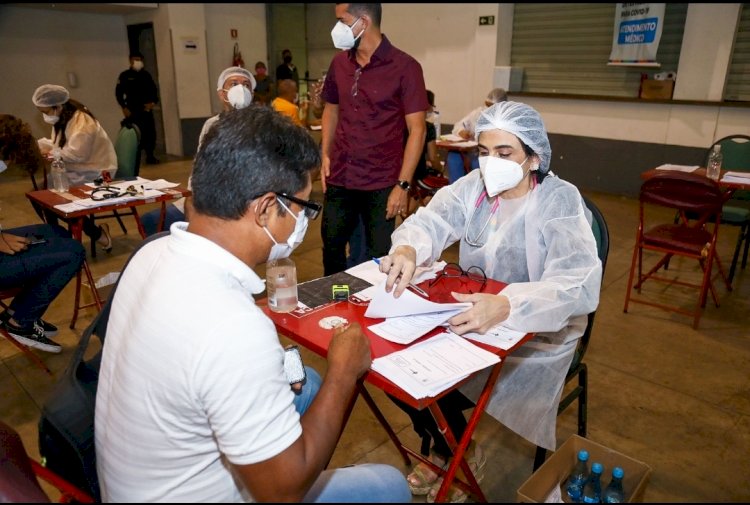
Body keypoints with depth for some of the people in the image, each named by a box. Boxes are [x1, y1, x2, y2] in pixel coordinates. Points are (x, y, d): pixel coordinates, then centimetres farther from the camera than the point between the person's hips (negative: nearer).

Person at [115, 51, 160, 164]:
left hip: (146, 108, 3)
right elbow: (118, 92, 2)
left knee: (150, 132, 0)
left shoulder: (146, 75, 12)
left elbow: (153, 90, 16)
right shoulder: (124, 75, 3)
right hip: (132, 109, -3)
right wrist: (124, 107, -7)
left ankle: (150, 156, 11)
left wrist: (153, 102, -3)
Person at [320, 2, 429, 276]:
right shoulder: (339, 63, 6)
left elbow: (417, 128, -11)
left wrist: (403, 184, -16)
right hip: (339, 179, 5)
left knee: (379, 256, 7)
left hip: (381, 184, -5)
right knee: (331, 245, 16)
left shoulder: (404, 67, -10)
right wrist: (326, 155, 5)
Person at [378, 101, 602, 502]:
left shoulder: (560, 202, -19)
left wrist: (506, 306, -50)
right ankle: (444, 446, 22)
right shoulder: (473, 186, -3)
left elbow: (578, 284, -32)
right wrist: (407, 249, -42)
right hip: (471, 313, 6)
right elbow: (431, 221, -17)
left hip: (535, 333, -5)